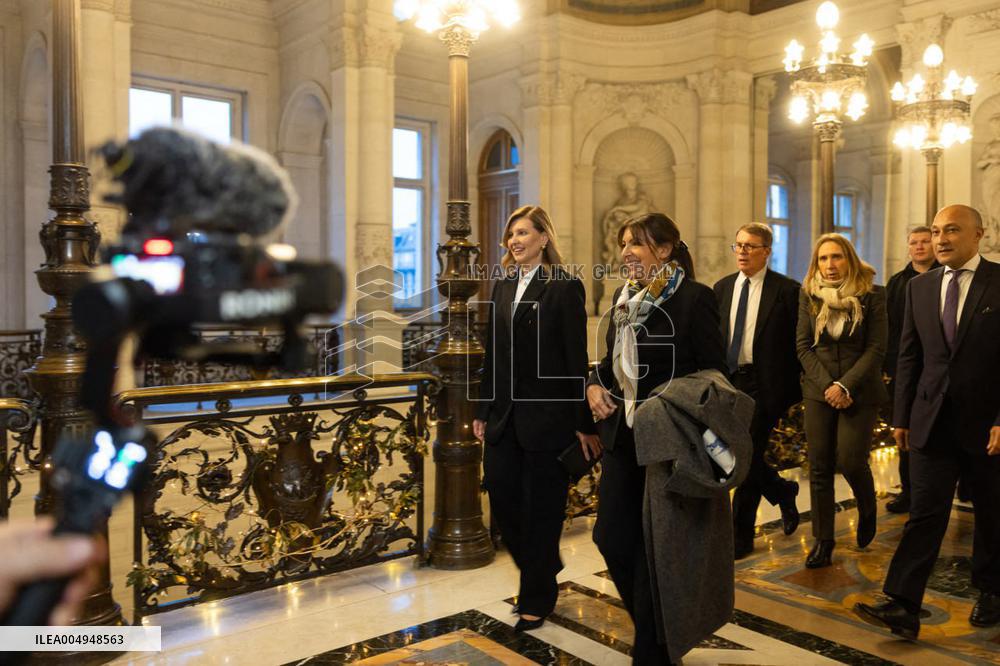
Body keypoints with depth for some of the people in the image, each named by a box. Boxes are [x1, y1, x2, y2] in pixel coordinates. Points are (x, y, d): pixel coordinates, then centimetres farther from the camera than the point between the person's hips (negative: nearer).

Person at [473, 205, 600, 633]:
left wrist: (584, 422, -12)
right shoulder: (503, 288, 11)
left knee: (542, 509, 6)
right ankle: (543, 571, 36)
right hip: (505, 417, 6)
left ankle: (536, 600, 24)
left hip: (547, 416, -6)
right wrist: (483, 411, 12)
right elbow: (493, 355, 13)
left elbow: (576, 359, -10)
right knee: (502, 499, 10)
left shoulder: (565, 287, -7)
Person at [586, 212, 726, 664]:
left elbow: (713, 372, -12)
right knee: (611, 535, 9)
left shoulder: (694, 298, -11)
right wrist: (595, 384, 0)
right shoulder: (624, 296, 10)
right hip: (621, 435, 7)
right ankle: (652, 623, 35)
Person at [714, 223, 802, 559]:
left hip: (764, 384, -5)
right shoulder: (722, 288, 10)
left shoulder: (787, 290, -5)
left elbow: (799, 341, -4)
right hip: (727, 381, 5)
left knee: (748, 457, -3)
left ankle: (740, 536, 12)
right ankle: (783, 491, 40)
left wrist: (794, 387, -6)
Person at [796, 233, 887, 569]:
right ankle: (823, 541, 11)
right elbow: (803, 345, 2)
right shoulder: (808, 295, 3)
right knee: (820, 467, 1)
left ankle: (867, 511, 27)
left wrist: (845, 385, -14)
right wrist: (827, 384, -9)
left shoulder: (872, 296, -3)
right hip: (818, 391, 2)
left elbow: (876, 348, -6)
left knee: (850, 461, -7)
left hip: (860, 392, -2)